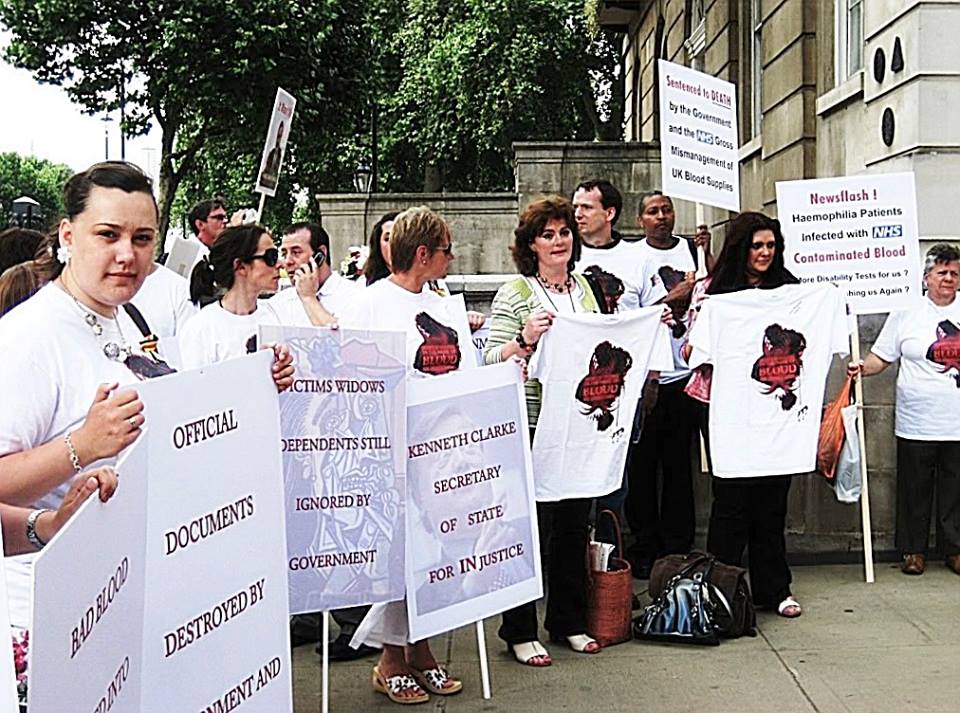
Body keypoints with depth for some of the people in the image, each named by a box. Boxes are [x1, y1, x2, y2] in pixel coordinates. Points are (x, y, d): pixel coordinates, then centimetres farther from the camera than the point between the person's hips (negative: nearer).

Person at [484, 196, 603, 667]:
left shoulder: (583, 287, 12)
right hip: (532, 422, -6)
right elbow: (490, 359, -10)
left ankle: (568, 622, 27)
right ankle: (520, 631, 13)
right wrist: (525, 339, -28)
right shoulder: (515, 292, -6)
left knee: (575, 521, 13)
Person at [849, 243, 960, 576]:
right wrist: (862, 368, -15)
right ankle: (913, 550, 19)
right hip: (916, 424, -1)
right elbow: (881, 357, 3)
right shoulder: (906, 313, 2)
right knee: (914, 490, 7)